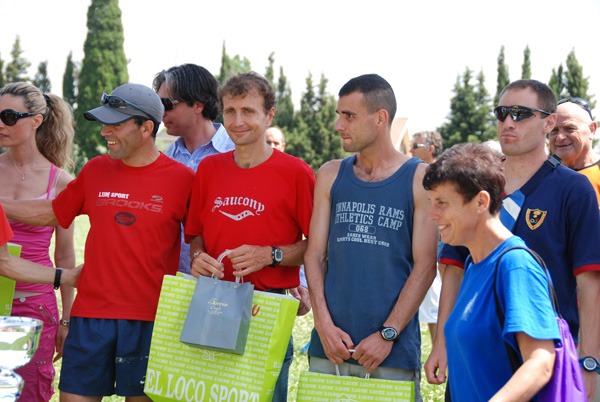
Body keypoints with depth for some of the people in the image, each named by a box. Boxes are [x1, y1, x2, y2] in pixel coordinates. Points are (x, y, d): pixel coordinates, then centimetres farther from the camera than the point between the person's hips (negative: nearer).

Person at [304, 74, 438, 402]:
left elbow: (425, 266, -4)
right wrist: (323, 323, -5)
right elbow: (314, 255, 8)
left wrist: (387, 334, -11)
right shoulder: (330, 176, 11)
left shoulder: (419, 178, 0)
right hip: (330, 343, 3)